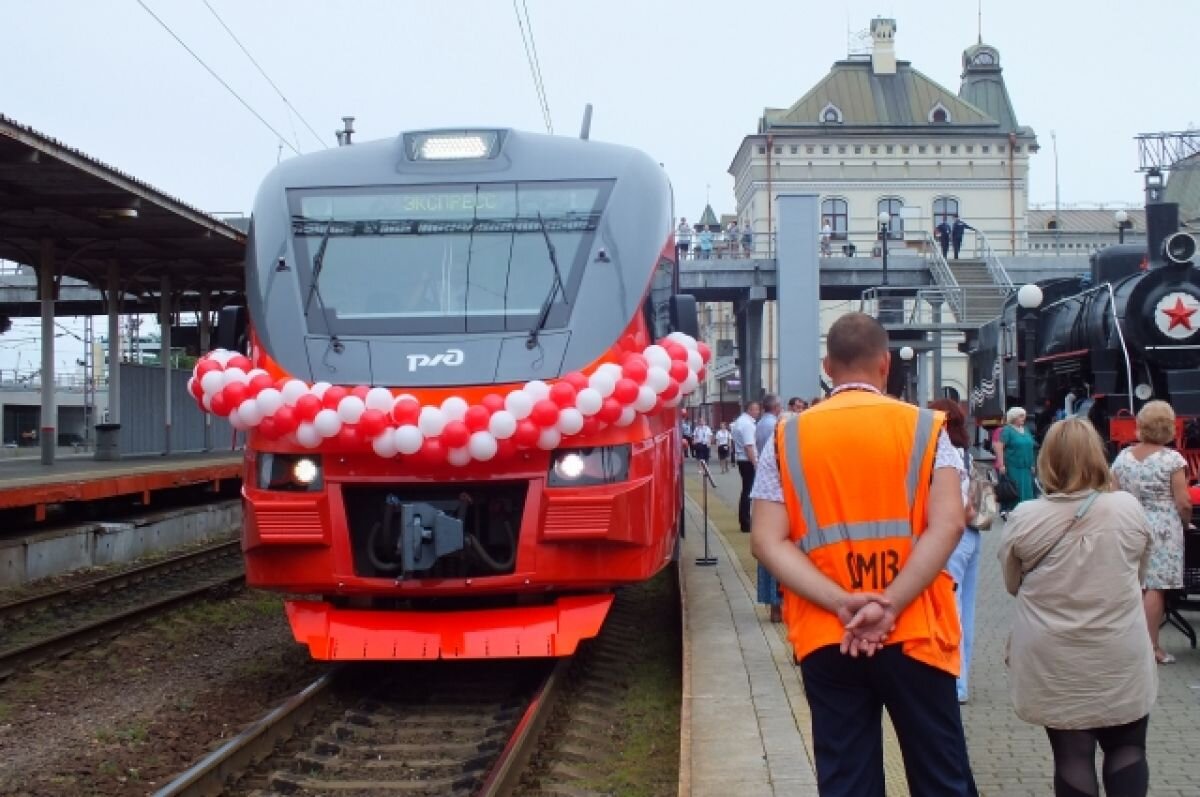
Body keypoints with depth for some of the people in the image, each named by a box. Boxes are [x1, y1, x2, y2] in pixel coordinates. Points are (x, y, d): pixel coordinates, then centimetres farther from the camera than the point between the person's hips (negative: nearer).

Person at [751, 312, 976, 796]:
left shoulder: (788, 438, 4)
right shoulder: (925, 427, 1)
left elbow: (767, 542, -6)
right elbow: (947, 526, -12)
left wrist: (841, 605, -12)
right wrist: (889, 606, -15)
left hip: (826, 639, 1)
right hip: (913, 633, -1)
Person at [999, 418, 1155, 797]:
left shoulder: (1024, 519, -11)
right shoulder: (1129, 509, -8)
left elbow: (1013, 584, 3)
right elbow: (1140, 571, 8)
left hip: (1052, 664, 0)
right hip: (1120, 662, 1)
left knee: (1072, 756, 9)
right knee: (1128, 750, 15)